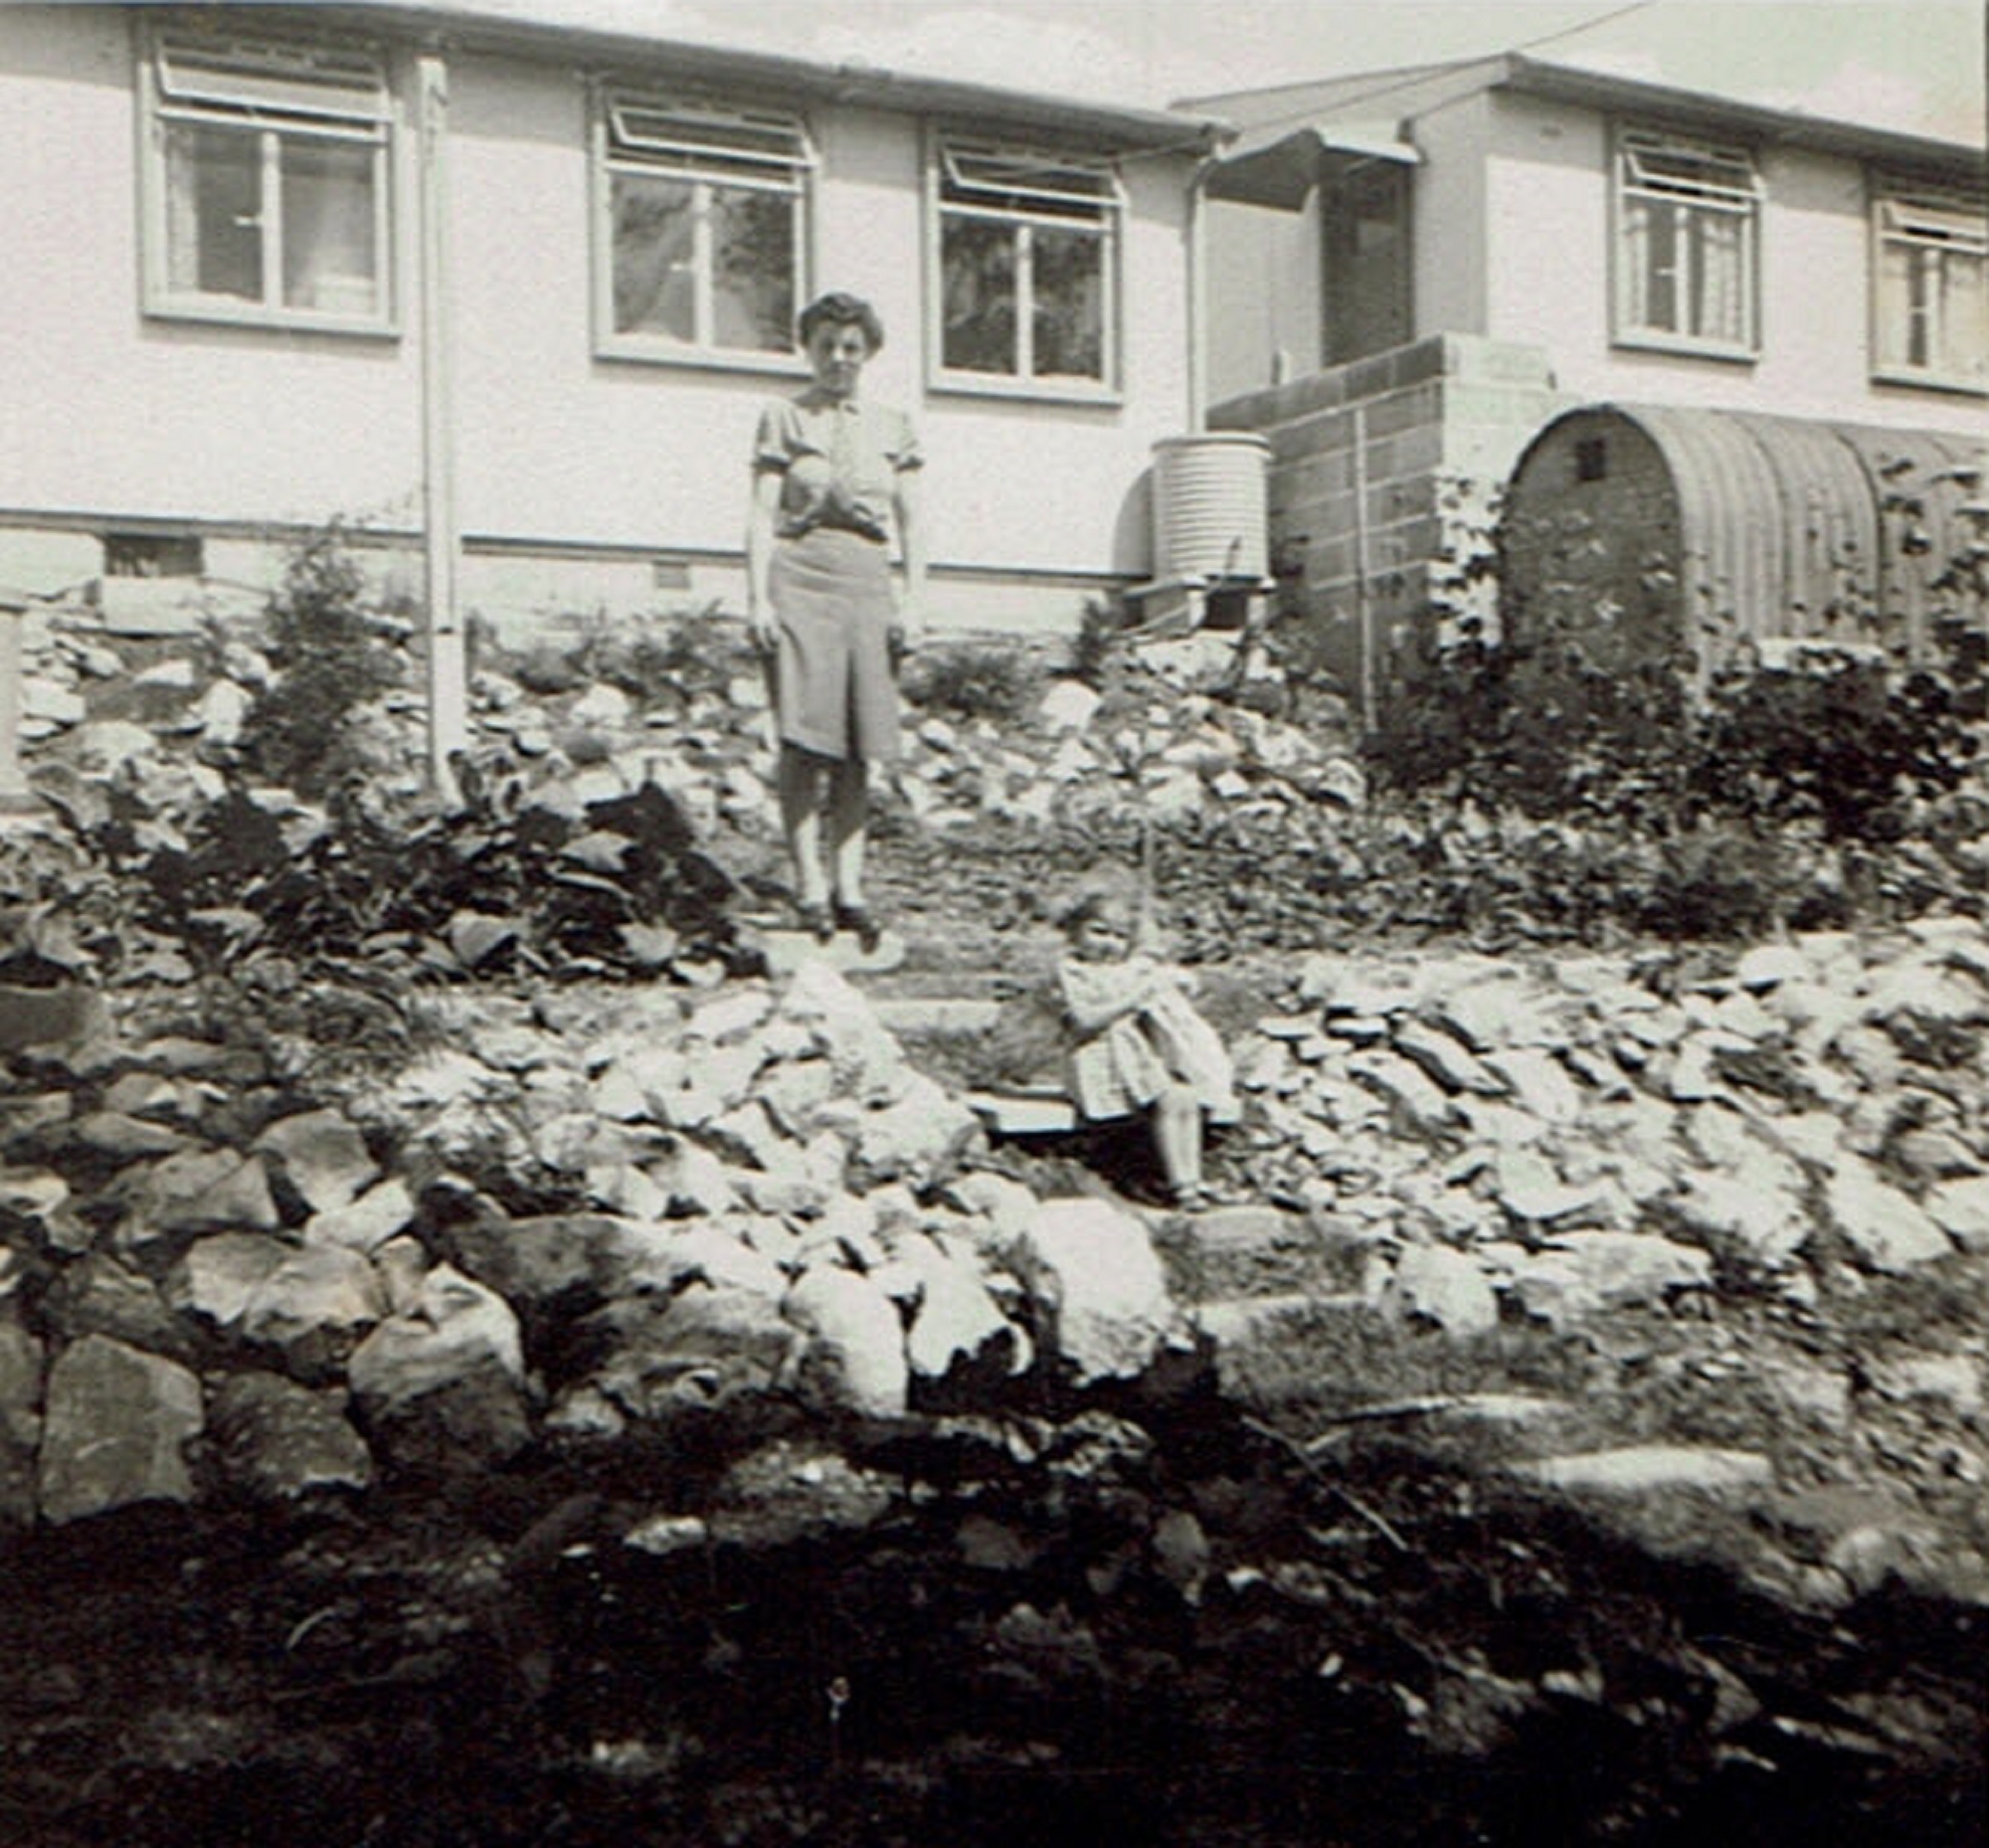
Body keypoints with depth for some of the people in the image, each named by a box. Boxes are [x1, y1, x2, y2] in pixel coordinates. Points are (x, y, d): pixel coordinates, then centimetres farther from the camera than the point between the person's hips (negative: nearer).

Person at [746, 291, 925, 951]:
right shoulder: (783, 419, 8)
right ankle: (809, 885, -6)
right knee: (805, 737, -9)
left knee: (859, 746, 1)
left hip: (867, 584, 3)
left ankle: (849, 888, 5)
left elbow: (910, 524, 13)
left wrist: (914, 600, 3)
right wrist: (758, 598, -6)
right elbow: (762, 514, 3)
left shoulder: (893, 427, 15)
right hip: (801, 580, -3)